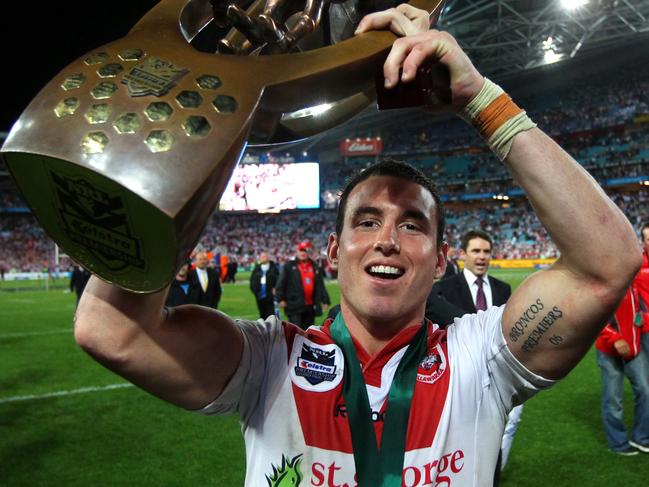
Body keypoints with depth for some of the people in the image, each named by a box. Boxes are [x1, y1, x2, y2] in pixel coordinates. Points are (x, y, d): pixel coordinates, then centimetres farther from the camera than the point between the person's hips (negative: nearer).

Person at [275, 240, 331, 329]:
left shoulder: (315, 267, 14)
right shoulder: (289, 266, 2)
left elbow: (320, 285, 14)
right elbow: (281, 283, -2)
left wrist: (325, 300, 9)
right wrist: (280, 298, -9)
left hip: (310, 306, 5)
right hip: (294, 305, -5)